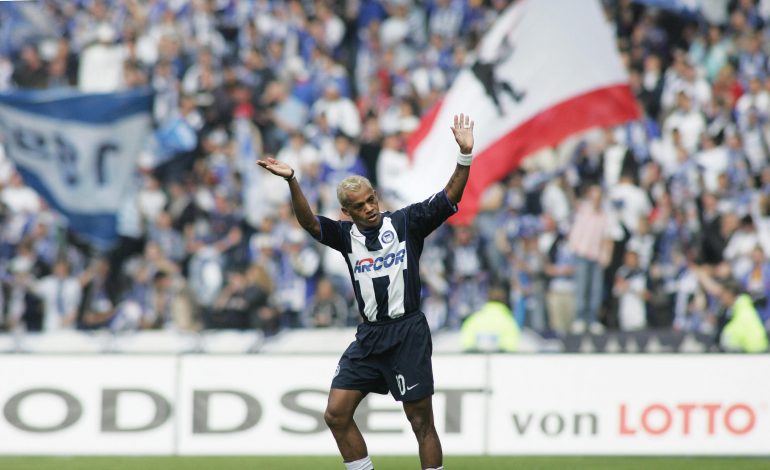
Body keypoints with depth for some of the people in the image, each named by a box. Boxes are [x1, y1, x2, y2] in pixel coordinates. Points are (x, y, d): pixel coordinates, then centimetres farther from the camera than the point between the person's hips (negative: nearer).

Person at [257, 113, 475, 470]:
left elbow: (448, 199, -8)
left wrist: (464, 155, -22)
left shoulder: (405, 222, -1)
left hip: (407, 333, -4)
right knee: (336, 414, 1)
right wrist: (292, 182, -23)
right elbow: (309, 222, -7)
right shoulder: (346, 235, 7)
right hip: (368, 336, 4)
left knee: (421, 421, -3)